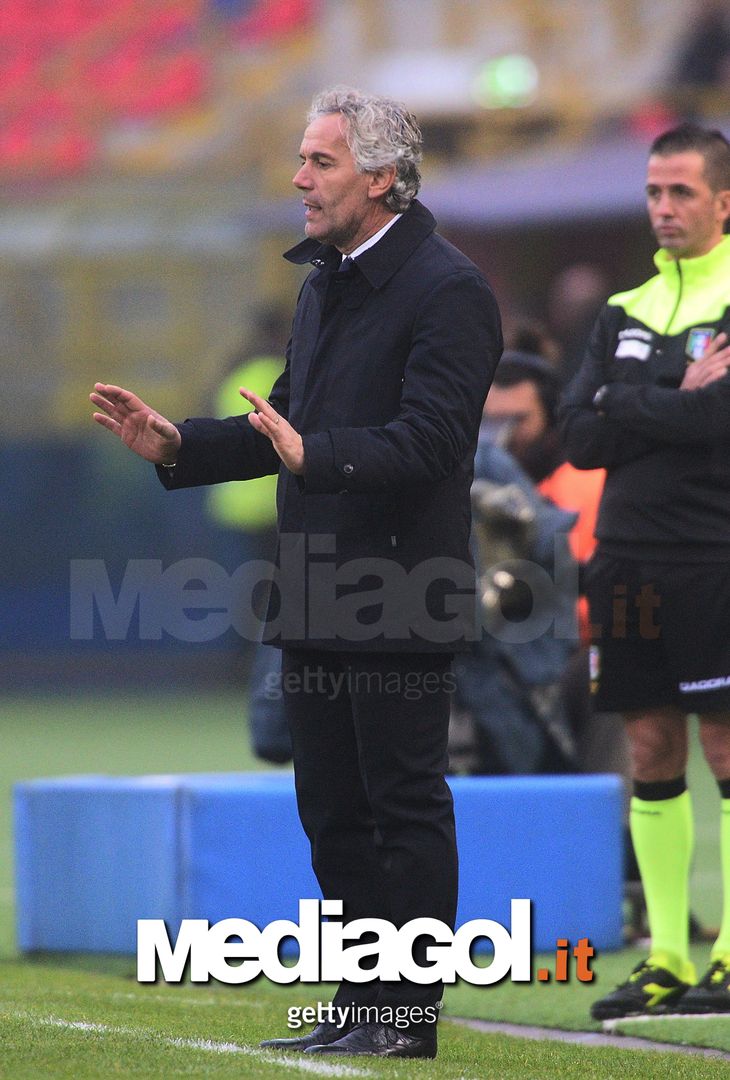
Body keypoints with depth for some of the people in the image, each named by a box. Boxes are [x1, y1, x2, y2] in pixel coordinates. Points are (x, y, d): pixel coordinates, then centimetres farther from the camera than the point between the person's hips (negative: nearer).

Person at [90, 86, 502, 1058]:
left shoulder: (446, 288, -12)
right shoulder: (326, 283, 17)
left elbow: (428, 439, -21)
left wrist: (314, 457, -33)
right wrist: (178, 445, 10)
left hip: (397, 599, -9)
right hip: (317, 598, 9)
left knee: (406, 807, -3)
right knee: (330, 811, 11)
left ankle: (407, 1016, 2)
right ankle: (358, 1010, 18)